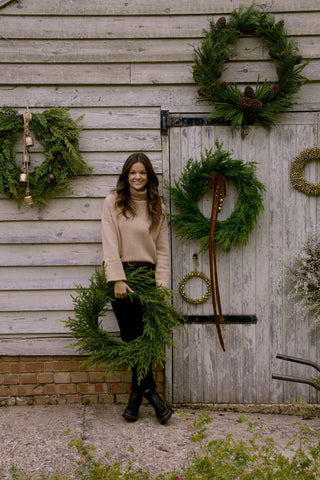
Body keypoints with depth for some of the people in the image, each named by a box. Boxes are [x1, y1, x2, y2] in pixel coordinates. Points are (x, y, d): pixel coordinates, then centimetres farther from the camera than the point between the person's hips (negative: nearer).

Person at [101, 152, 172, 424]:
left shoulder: (157, 208, 10)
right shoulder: (114, 202, 3)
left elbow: (163, 249, 8)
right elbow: (110, 244, -5)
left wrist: (162, 284, -2)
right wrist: (118, 279, -14)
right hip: (121, 274, -2)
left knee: (141, 336, -1)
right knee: (131, 336, -3)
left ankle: (136, 396, 9)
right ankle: (150, 392, 5)